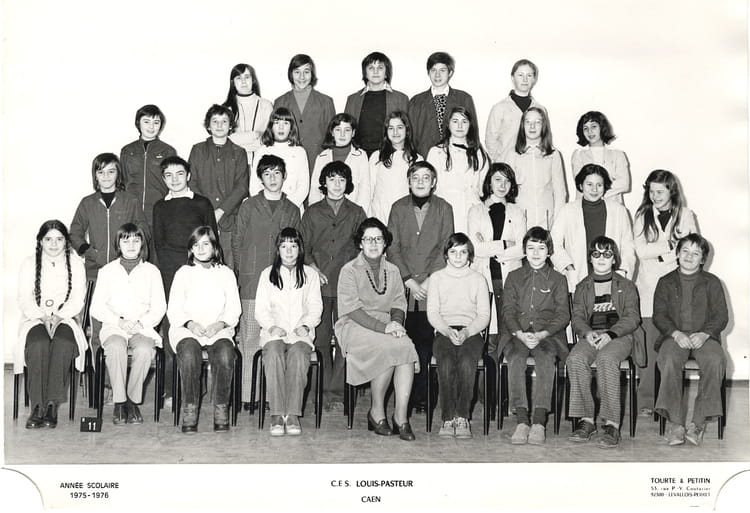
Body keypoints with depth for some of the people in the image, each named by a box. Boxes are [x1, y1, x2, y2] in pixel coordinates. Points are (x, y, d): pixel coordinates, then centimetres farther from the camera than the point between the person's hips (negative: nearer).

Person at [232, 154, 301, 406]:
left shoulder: (292, 210, 12)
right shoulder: (248, 207, 7)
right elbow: (237, 243, 9)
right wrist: (240, 274, 3)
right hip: (251, 282, -1)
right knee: (250, 339, -3)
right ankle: (248, 395, 2)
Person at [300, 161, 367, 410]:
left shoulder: (356, 213, 12)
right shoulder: (313, 212, 13)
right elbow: (303, 247, 12)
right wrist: (313, 268, -3)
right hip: (319, 283, 0)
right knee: (321, 338, -2)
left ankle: (338, 393, -1)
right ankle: (324, 391, 4)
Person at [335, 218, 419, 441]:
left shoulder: (393, 271, 18)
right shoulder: (349, 270, 1)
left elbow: (398, 303, 13)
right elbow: (352, 310, -9)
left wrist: (396, 323, -11)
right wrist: (383, 327, -20)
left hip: (387, 325, 4)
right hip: (355, 327, -4)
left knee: (406, 346, -29)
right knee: (389, 348, -32)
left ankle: (401, 415, -29)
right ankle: (376, 411, -16)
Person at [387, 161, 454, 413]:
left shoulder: (443, 209, 7)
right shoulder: (398, 208, 9)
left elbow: (445, 248, 2)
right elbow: (392, 248, 4)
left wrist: (429, 281, -7)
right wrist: (409, 280, -5)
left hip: (433, 286, 0)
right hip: (403, 285, 0)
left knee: (425, 341, -5)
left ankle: (421, 397, 2)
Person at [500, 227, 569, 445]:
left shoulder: (557, 279, 15)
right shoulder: (514, 277, 18)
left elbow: (563, 314, 5)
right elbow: (508, 310, 8)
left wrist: (542, 335, -12)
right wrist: (520, 334, -11)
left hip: (547, 334, -1)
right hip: (517, 333, 1)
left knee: (546, 358, -33)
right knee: (516, 358, -31)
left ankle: (539, 422, -38)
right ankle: (522, 421, -35)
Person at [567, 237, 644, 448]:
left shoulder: (626, 286, 14)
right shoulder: (582, 287, 21)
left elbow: (632, 317, 2)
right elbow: (577, 318, 12)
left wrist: (610, 334, -16)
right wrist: (587, 333, -12)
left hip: (620, 335, -2)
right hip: (590, 335, 3)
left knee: (606, 358, -37)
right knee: (575, 359, -31)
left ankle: (612, 423, -36)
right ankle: (586, 419, -26)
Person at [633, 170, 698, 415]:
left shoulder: (685, 215, 9)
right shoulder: (642, 216, 10)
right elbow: (640, 250, -2)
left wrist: (659, 254, -6)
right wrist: (672, 244, -9)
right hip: (649, 289, 0)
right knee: (650, 345, -4)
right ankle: (646, 400, 3)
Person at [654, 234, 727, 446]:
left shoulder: (712, 283, 12)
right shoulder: (665, 283, 13)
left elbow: (721, 316, 6)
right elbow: (659, 316, 6)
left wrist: (704, 334, -13)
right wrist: (676, 334, -13)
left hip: (704, 336, 0)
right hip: (674, 336, 0)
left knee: (716, 361, -32)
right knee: (668, 360, -34)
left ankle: (699, 422, -28)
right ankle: (674, 422, -33)